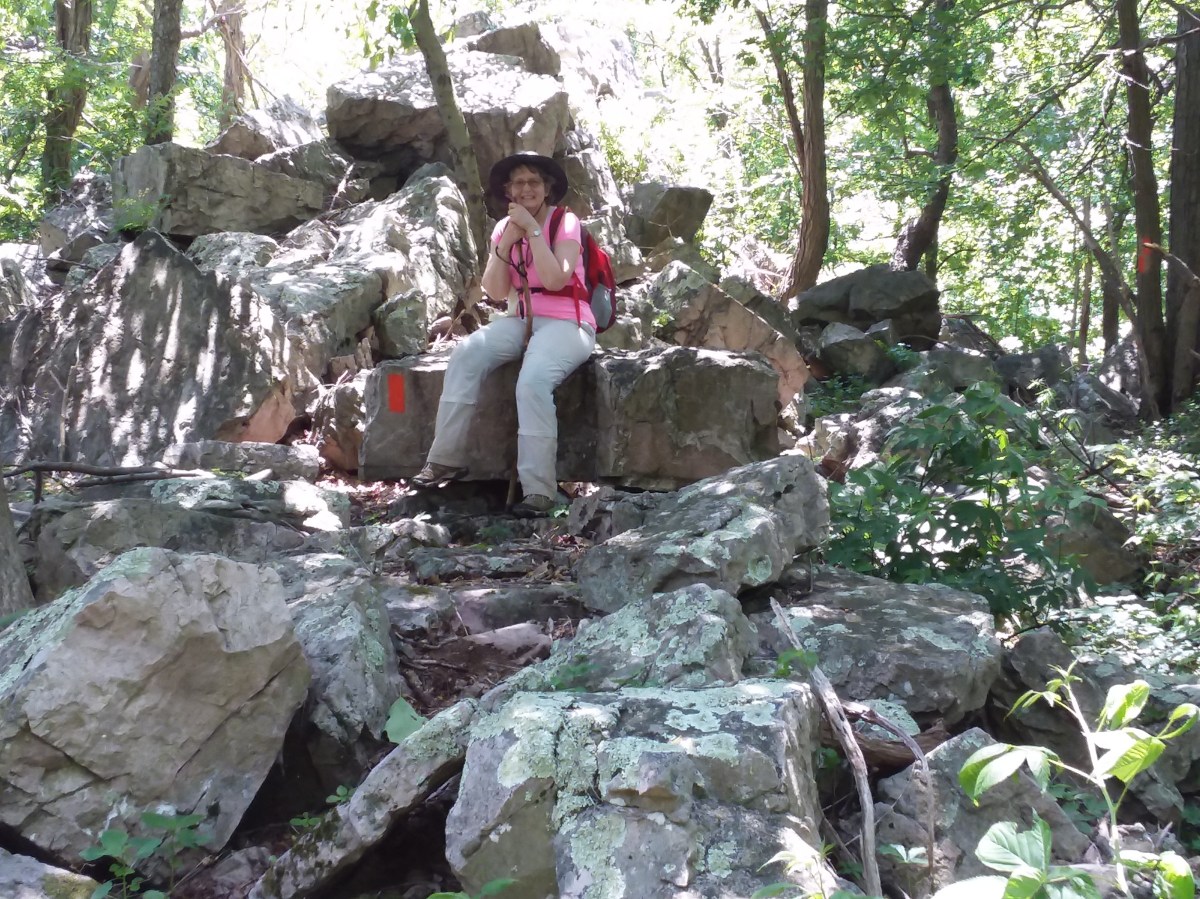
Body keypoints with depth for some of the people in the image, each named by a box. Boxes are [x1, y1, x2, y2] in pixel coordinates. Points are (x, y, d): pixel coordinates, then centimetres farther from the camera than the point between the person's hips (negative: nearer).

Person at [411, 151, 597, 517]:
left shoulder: (566, 222, -4)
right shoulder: (504, 226, 11)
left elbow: (555, 279, -19)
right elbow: (494, 291, 3)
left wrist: (533, 228, -17)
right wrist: (506, 242, -8)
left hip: (566, 323, -5)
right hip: (521, 320, 5)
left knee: (533, 380, -34)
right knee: (465, 356, -22)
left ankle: (538, 489, -31)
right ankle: (446, 458, -18)